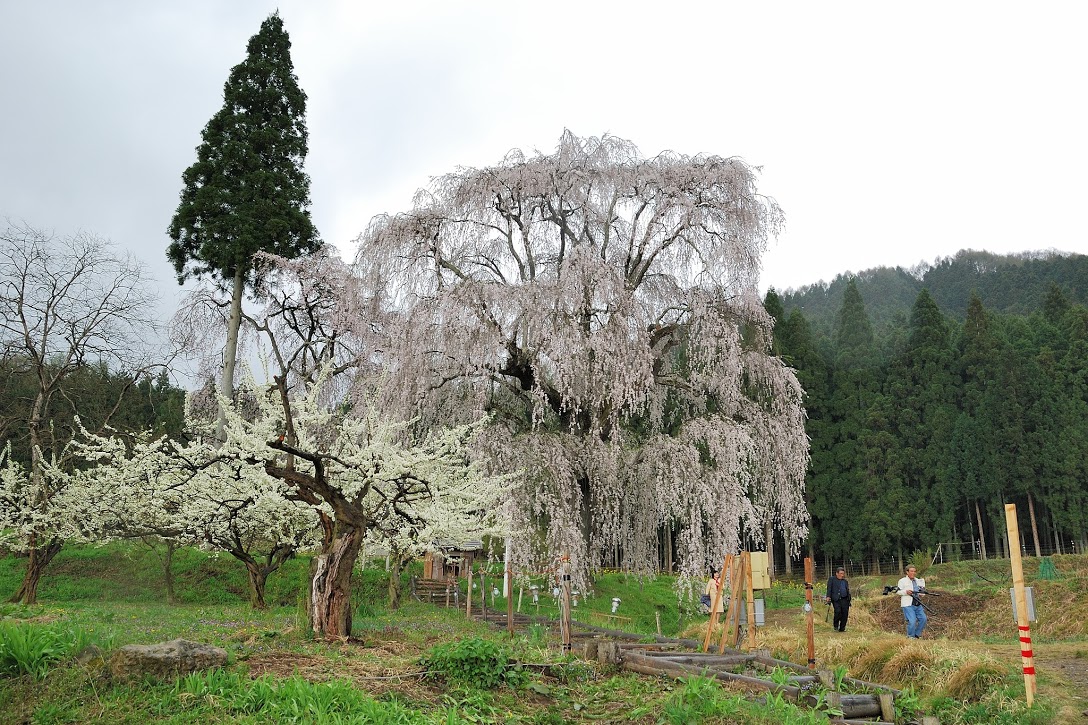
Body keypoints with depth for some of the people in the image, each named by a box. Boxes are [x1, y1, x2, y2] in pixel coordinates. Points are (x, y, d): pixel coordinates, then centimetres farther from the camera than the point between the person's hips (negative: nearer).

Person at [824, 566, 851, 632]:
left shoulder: (845, 581, 22)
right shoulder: (832, 579, 9)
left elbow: (848, 592, 23)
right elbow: (829, 589, -1)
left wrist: (849, 601, 15)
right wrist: (828, 597, -14)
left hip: (844, 599, 4)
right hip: (836, 599, -4)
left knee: (845, 613, -4)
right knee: (838, 611, -20)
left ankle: (842, 628, 8)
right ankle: (836, 625, 3)